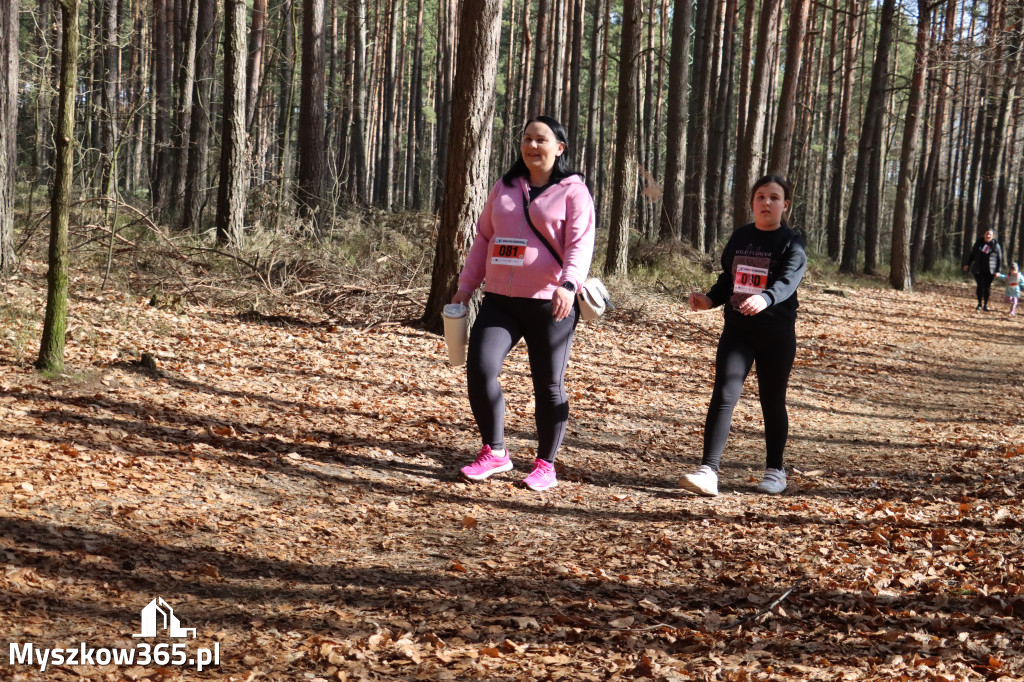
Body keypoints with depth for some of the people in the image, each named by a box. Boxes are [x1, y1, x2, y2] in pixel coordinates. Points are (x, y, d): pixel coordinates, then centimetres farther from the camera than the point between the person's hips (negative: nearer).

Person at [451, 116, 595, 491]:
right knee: (479, 368, -10)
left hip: (549, 304, -4)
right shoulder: (504, 188, 14)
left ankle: (546, 465, 18)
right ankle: (494, 452, 6)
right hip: (500, 299, 4)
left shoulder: (573, 192, -1)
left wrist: (569, 284, -30)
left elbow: (580, 245, -13)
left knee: (548, 386, 3)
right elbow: (483, 239, 20)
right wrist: (465, 287, 16)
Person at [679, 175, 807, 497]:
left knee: (772, 402, 9)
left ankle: (775, 470, 28)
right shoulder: (739, 237, 9)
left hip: (777, 335, -3)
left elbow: (788, 280, -23)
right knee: (723, 396, -11)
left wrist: (765, 298, -44)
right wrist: (709, 299, -3)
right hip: (736, 330, 3)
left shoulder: (791, 242, -5)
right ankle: (708, 471, -16)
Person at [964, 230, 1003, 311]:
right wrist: (968, 264, 14)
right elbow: (972, 254, 16)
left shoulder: (996, 245, 1)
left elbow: (999, 259, 3)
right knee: (980, 286, -3)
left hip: (989, 271, -1)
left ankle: (986, 305, 13)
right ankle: (980, 304, 10)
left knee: (987, 287, 3)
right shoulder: (978, 243, 6)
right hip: (978, 270, 1)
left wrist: (997, 270, -2)